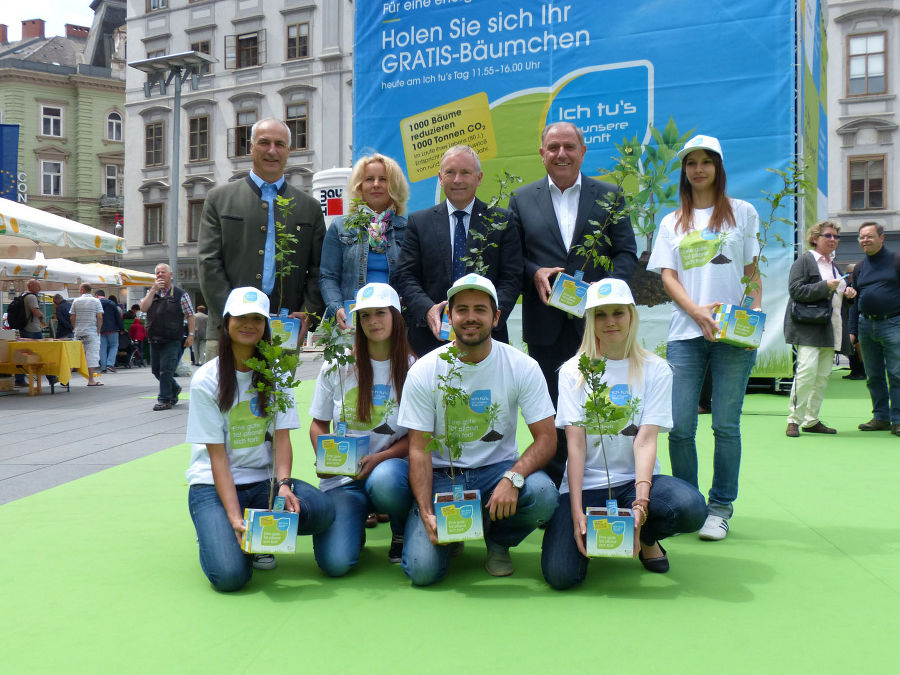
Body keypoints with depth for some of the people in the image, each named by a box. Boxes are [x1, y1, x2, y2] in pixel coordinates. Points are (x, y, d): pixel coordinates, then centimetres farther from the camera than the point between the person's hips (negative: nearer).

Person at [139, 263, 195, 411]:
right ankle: (174, 389, 34)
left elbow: (190, 316, 0)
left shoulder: (180, 294, 0)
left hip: (172, 340, -5)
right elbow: (143, 308, -4)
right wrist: (153, 290, -10)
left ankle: (165, 400, 0)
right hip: (154, 339, 6)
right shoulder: (151, 292, 12)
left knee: (166, 369, -9)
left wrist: (191, 334, -7)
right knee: (156, 369, 12)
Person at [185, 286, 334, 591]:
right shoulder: (206, 380, -7)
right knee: (229, 574, -25)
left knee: (322, 509, -26)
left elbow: (282, 438, -3)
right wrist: (234, 516, -23)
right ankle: (217, 531, 10)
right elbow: (217, 455, -11)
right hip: (213, 485, -3)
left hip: (263, 481, 3)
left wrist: (283, 483, -23)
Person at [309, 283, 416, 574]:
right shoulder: (336, 366, 3)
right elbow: (318, 424, 11)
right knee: (334, 562, -21)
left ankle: (403, 531, -3)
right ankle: (358, 517, 16)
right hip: (342, 477, 1)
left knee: (384, 480, -39)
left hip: (391, 466, 0)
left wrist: (379, 458, -16)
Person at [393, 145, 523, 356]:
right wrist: (427, 309, -14)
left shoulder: (500, 221, 6)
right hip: (431, 337, 1)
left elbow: (511, 279, 1)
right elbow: (405, 277, 4)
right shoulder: (419, 222, 10)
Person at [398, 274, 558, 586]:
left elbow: (546, 438, -9)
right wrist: (426, 514, -21)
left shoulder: (522, 367, -7)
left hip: (499, 467, 1)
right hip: (441, 475, -1)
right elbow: (418, 450, -7)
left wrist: (512, 478, -29)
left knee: (543, 494, -32)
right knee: (422, 569, -21)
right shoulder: (424, 371, -8)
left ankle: (498, 542, 3)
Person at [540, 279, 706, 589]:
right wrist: (577, 513, -17)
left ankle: (647, 539, 4)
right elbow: (575, 445, -6)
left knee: (692, 508, -32)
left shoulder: (655, 370, 3)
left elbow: (646, 440, -8)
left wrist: (641, 502, -22)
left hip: (635, 478, 1)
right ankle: (591, 531, 12)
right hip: (586, 483, -1)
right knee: (560, 574, -23)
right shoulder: (573, 371, 3)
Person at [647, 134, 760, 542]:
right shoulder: (672, 223, 15)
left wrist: (756, 317, -6)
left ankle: (720, 508, 11)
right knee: (680, 426, -3)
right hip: (685, 333, 1)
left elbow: (753, 272, 11)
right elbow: (667, 276, 7)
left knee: (726, 425, -1)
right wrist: (697, 311, -11)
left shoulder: (741, 212, 12)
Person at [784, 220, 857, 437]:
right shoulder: (804, 260, -1)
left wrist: (848, 293, 11)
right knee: (807, 371, -17)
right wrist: (825, 287, -19)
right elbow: (795, 290, -14)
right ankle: (794, 419, -9)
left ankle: (811, 420, 12)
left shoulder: (834, 265, 23)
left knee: (823, 375, 5)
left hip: (830, 328, 8)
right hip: (807, 328, -8)